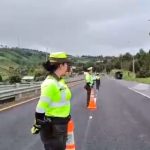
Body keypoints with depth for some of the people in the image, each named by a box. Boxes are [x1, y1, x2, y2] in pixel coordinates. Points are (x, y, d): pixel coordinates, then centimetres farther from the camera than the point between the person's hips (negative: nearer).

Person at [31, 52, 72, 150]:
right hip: (52, 127, -9)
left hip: (61, 125, 9)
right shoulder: (50, 83, -23)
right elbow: (41, 108, -22)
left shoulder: (59, 81, 6)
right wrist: (37, 126, -16)